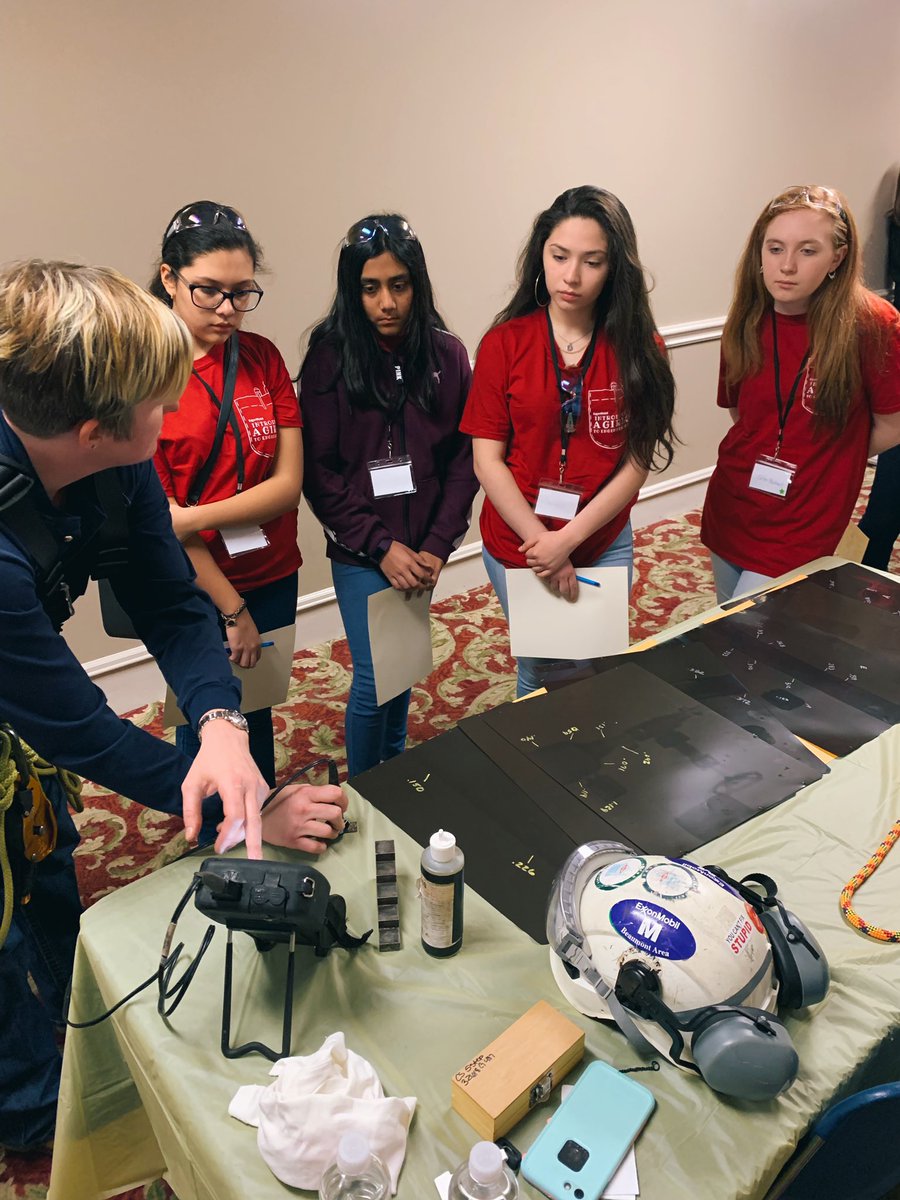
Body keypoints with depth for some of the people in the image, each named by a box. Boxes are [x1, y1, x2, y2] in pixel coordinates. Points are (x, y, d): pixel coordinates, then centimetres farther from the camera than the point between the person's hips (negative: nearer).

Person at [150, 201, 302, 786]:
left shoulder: (262, 357, 0)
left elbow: (289, 483, -6)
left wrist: (194, 517, -19)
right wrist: (232, 610, -12)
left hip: (273, 579, 4)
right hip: (191, 591, -3)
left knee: (258, 716, 18)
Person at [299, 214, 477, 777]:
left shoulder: (447, 354, -1)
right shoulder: (331, 356, -8)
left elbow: (464, 458, -1)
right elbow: (319, 470, -9)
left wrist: (438, 547, -10)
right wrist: (381, 546, -15)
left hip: (421, 549, 3)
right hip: (361, 554, -3)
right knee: (374, 679, -1)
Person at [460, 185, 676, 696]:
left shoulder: (640, 348, -6)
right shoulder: (505, 343, -9)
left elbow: (637, 464, -9)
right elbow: (488, 460, -10)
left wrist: (568, 538, -18)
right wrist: (541, 542, -16)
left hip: (605, 546, 1)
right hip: (517, 545, -1)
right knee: (539, 673, 17)